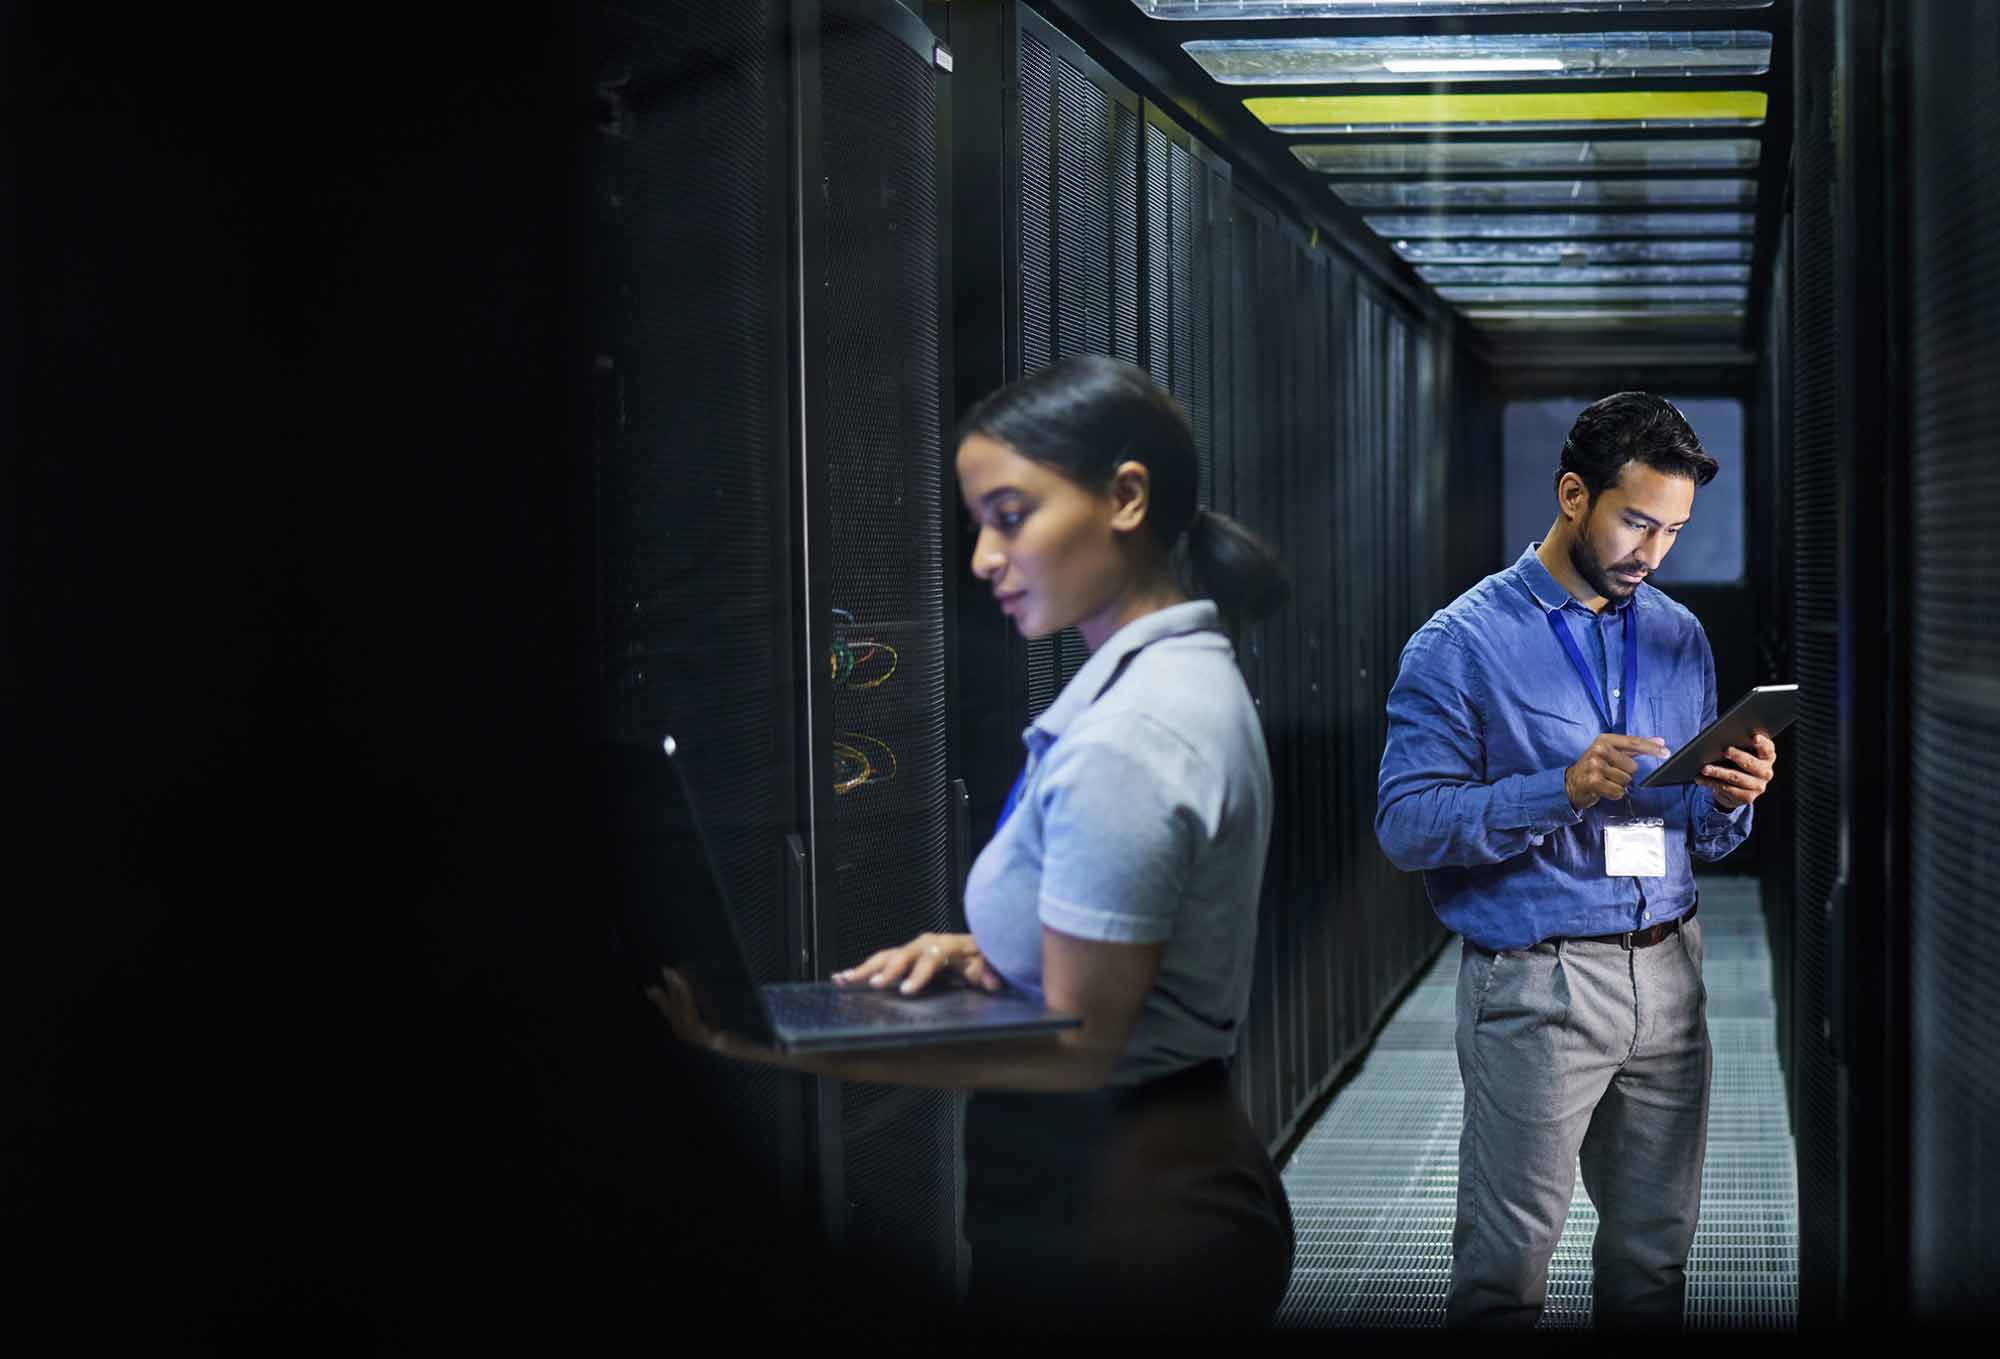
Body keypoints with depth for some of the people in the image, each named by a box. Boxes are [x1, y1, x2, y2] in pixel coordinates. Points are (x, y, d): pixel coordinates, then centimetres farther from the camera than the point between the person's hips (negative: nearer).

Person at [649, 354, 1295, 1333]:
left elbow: (1077, 1042, -21)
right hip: (1159, 1183, 10)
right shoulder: (1186, 674, 8)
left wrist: (788, 1047, -24)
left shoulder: (1123, 741, -23)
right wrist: (985, 956, 0)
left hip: (1111, 1220, -10)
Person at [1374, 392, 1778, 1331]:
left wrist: (1730, 800, -7)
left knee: (1654, 1257, 10)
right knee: (1506, 1268, -2)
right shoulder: (1463, 643, -5)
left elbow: (1699, 835, 17)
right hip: (1536, 982, -5)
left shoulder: (1680, 638, 13)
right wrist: (1562, 791, -23)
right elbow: (1405, 823, -12)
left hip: (1668, 970, 5)